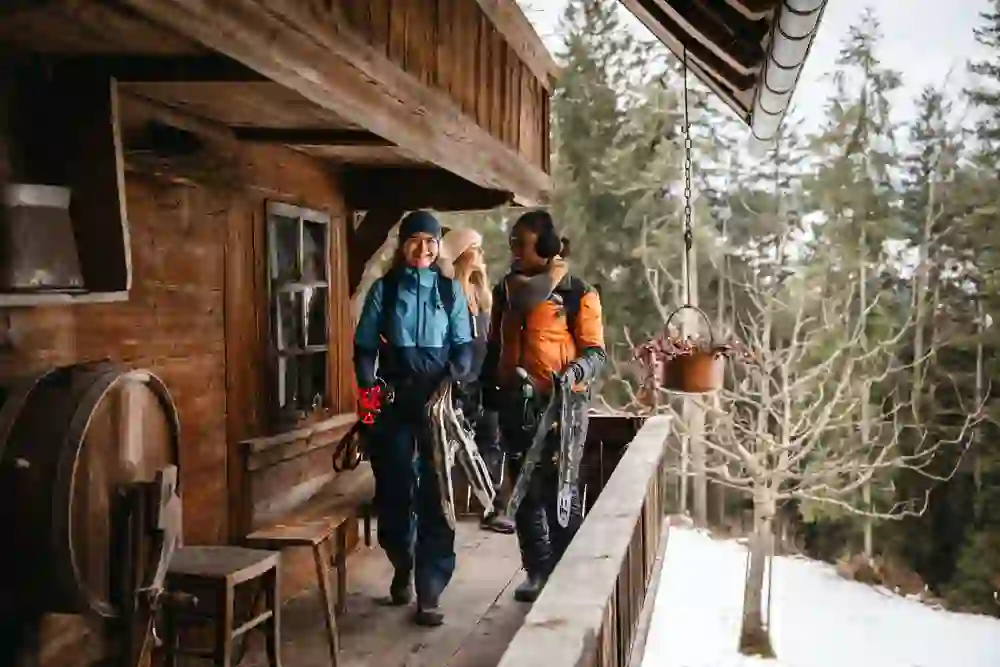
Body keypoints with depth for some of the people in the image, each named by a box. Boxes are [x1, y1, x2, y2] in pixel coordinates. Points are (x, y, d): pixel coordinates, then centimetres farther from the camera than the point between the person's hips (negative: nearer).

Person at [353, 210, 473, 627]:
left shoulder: (451, 290, 7)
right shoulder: (383, 289, 6)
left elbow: (464, 346, 5)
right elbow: (364, 346, 6)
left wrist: (452, 381, -13)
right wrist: (369, 388, -8)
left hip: (439, 400, 0)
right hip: (393, 401, 1)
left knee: (437, 494, -4)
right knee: (394, 488, 6)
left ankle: (429, 594, 0)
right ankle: (402, 569, 31)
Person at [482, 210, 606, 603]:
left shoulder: (576, 293, -4)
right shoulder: (507, 290, 13)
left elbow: (595, 351, -5)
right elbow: (494, 346, 19)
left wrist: (575, 372, -25)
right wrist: (486, 389, 12)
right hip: (516, 405, 5)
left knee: (561, 491, -1)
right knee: (525, 492, 10)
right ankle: (538, 570, 21)